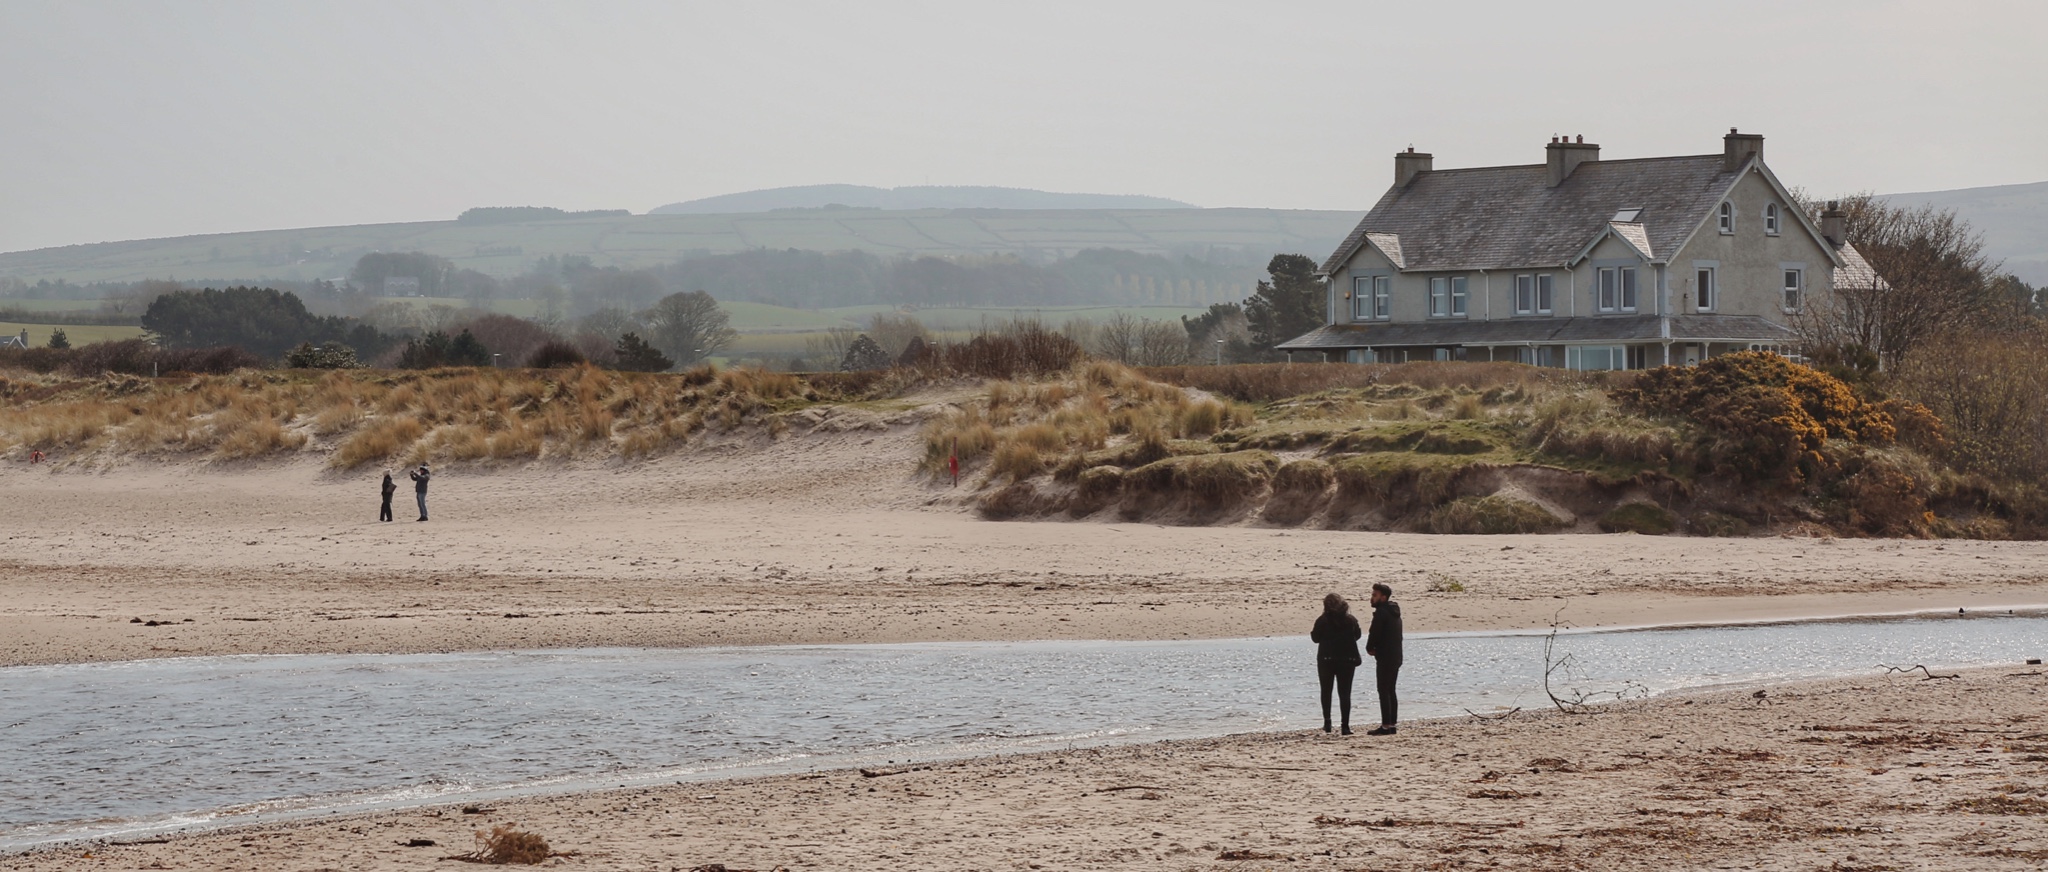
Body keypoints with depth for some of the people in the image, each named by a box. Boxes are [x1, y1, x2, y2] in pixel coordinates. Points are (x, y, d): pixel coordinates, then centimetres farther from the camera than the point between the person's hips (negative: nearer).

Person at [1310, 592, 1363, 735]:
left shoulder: (1322, 621, -9)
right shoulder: (1351, 620, -1)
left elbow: (1316, 638, -4)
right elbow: (1357, 635, 12)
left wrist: (1312, 632, 16)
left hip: (1326, 659, -1)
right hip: (1348, 659, 1)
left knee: (1326, 692, 15)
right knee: (1345, 693, 2)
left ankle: (1327, 723, 9)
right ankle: (1345, 726, -6)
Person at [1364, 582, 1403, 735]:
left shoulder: (1381, 612, -13)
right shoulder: (1395, 612, 16)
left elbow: (1374, 633, -17)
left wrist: (1370, 648, 2)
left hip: (1385, 658, -9)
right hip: (1396, 656, 9)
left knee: (1384, 692, -8)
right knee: (1391, 691, 13)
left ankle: (1385, 726, -11)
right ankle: (1392, 723, 13)